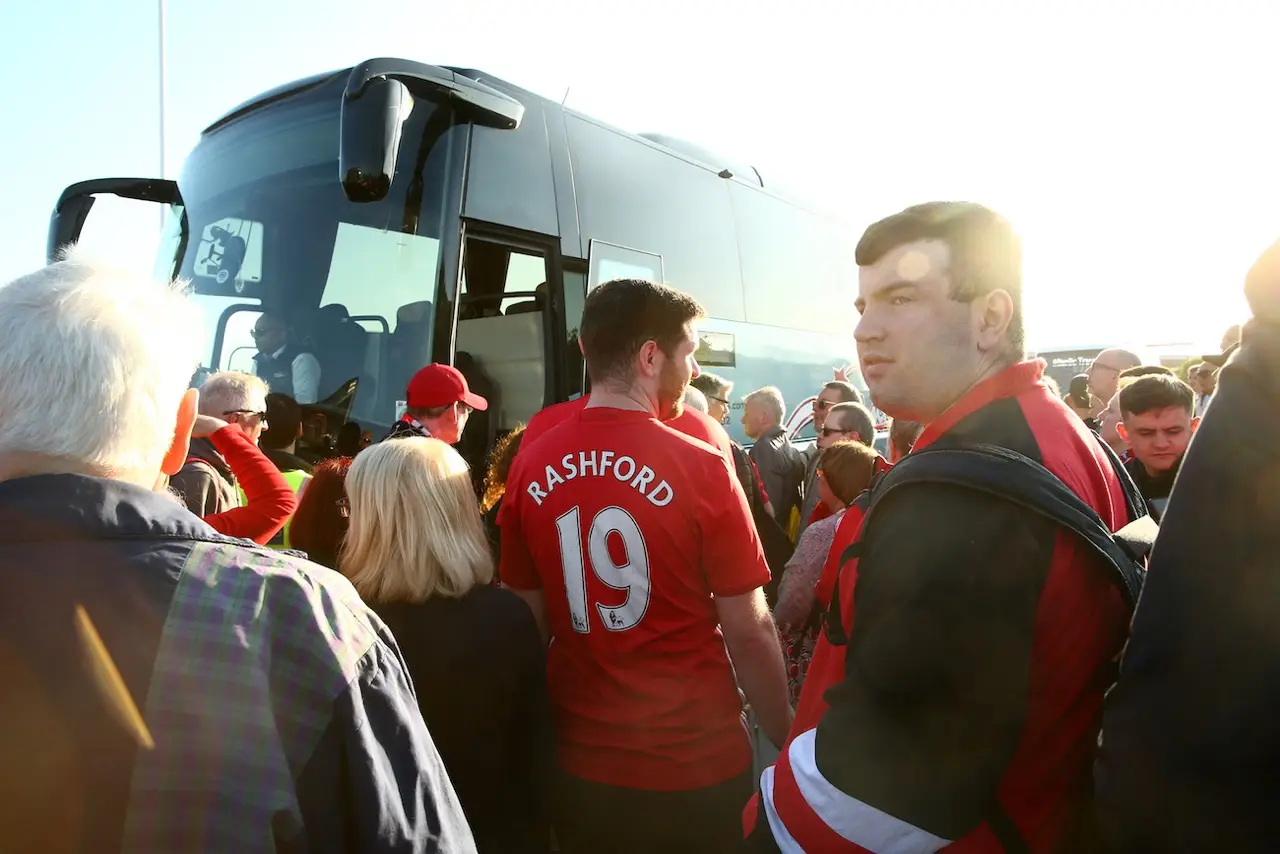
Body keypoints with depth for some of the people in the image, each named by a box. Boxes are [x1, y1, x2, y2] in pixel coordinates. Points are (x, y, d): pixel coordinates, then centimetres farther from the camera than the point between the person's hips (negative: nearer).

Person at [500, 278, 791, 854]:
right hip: (694, 767, -3)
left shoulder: (531, 466, -6)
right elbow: (750, 631, -14)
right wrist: (787, 738, 2)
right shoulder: (699, 468, -18)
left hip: (577, 763, 4)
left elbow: (526, 621, 2)